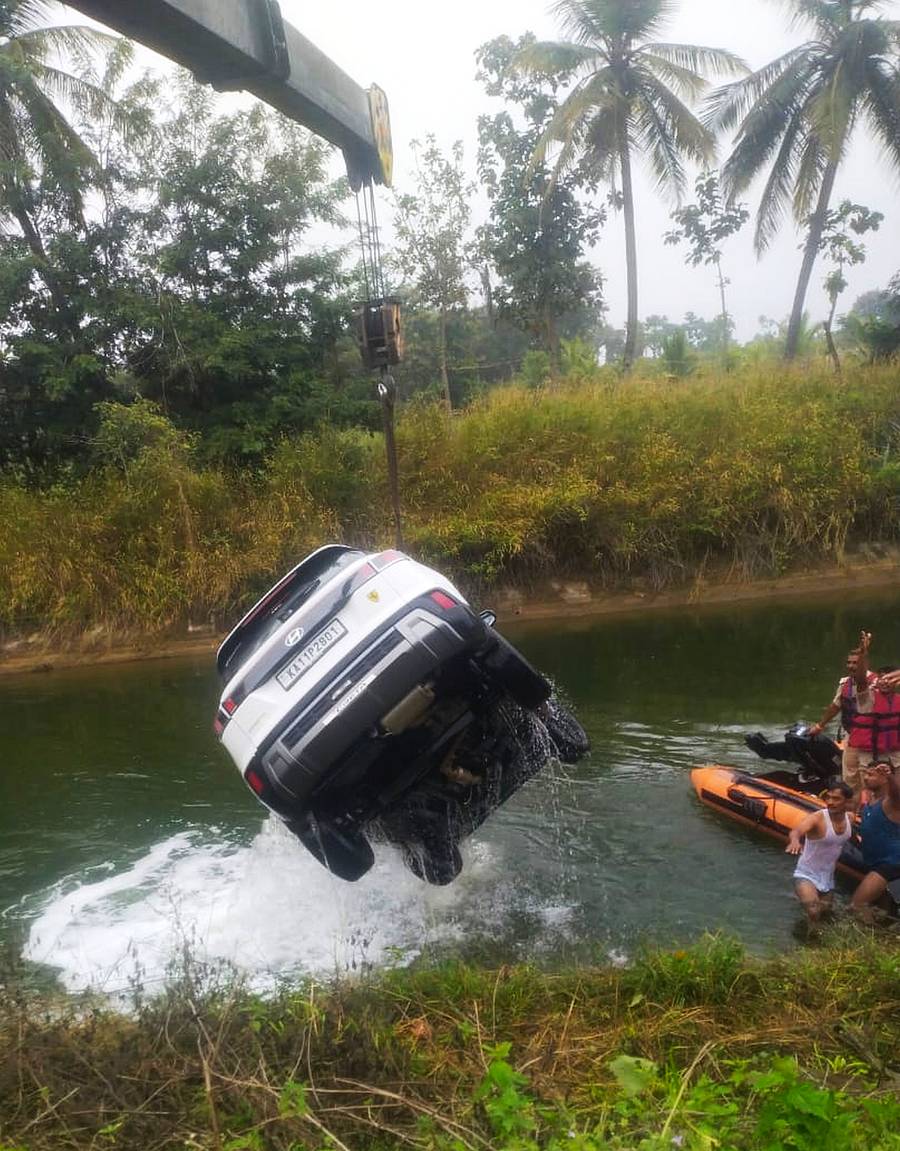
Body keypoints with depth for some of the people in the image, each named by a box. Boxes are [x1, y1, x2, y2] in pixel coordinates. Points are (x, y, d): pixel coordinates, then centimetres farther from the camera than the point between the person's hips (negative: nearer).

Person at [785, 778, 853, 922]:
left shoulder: (850, 819, -4)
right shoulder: (817, 818, -24)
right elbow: (797, 831, -44)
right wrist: (794, 840, -68)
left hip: (828, 880, 6)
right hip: (806, 876, -6)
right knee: (814, 913, -28)